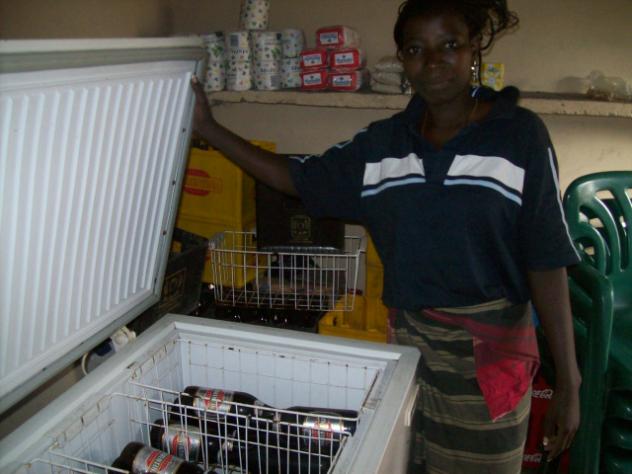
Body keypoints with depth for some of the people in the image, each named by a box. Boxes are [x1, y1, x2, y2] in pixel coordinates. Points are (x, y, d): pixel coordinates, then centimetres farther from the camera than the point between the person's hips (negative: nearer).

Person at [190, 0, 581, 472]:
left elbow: (546, 264, -9)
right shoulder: (382, 143, 3)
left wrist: (568, 383, -9)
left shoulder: (519, 135, -8)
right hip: (407, 343, 4)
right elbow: (298, 177, 9)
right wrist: (209, 128, 4)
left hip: (490, 354, -3)